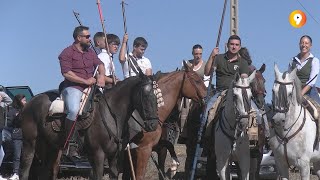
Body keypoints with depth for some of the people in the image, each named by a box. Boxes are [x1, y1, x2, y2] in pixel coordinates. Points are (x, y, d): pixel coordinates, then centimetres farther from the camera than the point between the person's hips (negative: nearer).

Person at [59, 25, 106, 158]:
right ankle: (70, 144, -21)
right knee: (74, 110, -32)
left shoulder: (90, 52, 21)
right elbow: (66, 73, -13)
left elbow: (100, 64, 18)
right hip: (73, 87, -8)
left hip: (91, 87, 8)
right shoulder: (67, 53, -3)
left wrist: (101, 75, -5)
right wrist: (85, 81, -15)